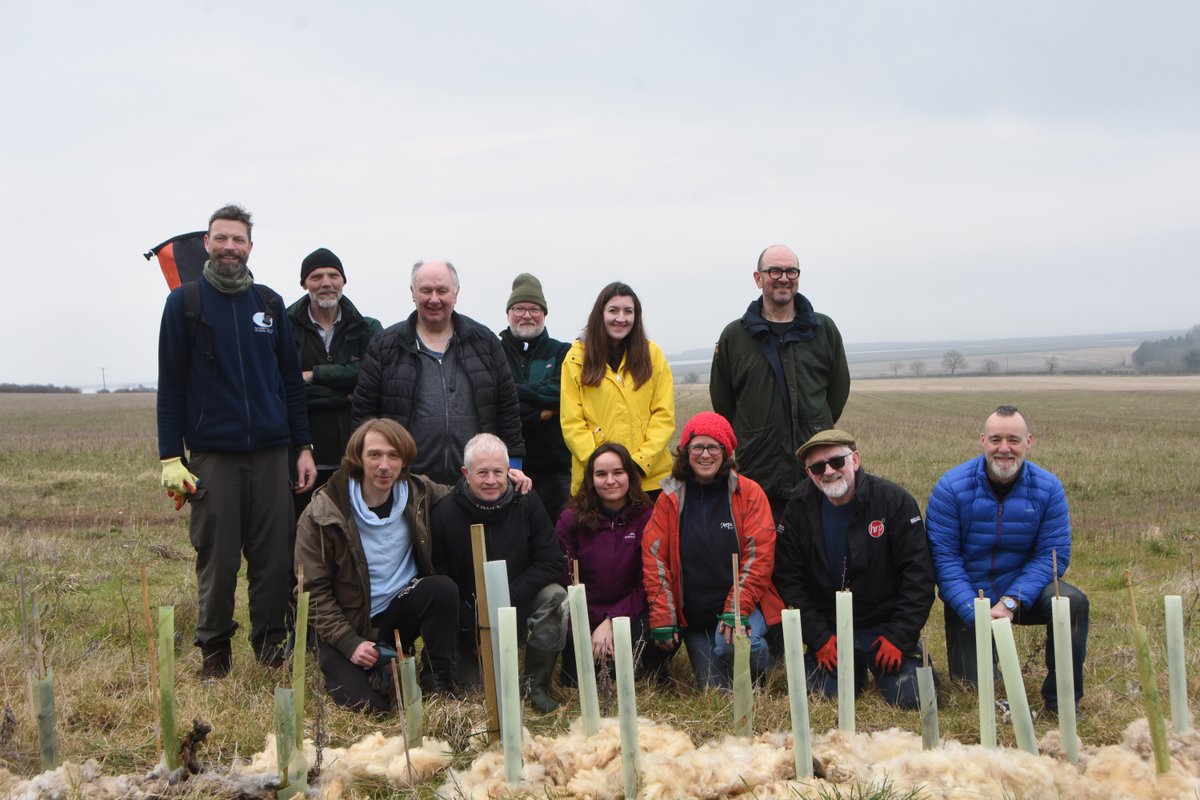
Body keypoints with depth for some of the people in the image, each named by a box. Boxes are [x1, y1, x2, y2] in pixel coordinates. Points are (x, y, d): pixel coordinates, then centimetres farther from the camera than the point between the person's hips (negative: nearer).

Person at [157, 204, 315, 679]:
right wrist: (171, 458, -6)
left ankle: (271, 642, 16)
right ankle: (215, 649, 16)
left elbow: (291, 380, 12)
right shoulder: (184, 302, 3)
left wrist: (303, 447, 6)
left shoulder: (269, 304, 11)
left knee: (274, 557, 2)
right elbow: (170, 385, 0)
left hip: (270, 453, 2)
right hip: (211, 455, -2)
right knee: (217, 558, 2)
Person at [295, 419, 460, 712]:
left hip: (400, 610, 3)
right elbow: (312, 589, -10)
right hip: (348, 624, -3)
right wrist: (349, 643, -18)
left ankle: (442, 683, -9)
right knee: (368, 706, -23)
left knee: (443, 588, -28)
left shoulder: (418, 493, -2)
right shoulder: (322, 513, -13)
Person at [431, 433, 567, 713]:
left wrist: (509, 599, -22)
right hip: (469, 618, -1)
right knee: (472, 688, -15)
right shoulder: (445, 514, -13)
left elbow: (552, 563, -12)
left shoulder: (526, 502, -8)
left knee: (555, 597, -28)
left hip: (520, 606, 1)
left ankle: (537, 684, -11)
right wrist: (471, 631, -11)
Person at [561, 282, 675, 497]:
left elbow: (664, 416, 2)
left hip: (650, 476, 1)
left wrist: (640, 462, -10)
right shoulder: (577, 357, 4)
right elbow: (571, 422, 0)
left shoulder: (652, 354, 7)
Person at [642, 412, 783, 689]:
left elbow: (759, 555, -9)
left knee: (731, 644, -33)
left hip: (742, 604, -3)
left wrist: (737, 610, -20)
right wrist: (662, 619, -7)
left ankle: (761, 660, 2)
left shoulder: (748, 493, -4)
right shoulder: (671, 497, 2)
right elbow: (654, 557, 0)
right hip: (693, 618, 3)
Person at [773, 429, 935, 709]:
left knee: (910, 700, -14)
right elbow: (788, 579, -2)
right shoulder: (800, 507, -5)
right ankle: (857, 670, 21)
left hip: (886, 626, -2)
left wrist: (899, 637, -13)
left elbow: (919, 574, -9)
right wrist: (819, 639, -8)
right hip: (829, 630, 2)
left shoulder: (894, 500, -11)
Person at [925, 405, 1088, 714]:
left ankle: (1061, 700, -10)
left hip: (1023, 593, 1)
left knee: (1073, 602, -28)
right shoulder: (951, 487, -15)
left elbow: (1053, 555, -11)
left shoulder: (1048, 488, -9)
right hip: (967, 600, -1)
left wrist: (1011, 602, -23)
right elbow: (943, 556, -15)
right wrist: (975, 613, -24)